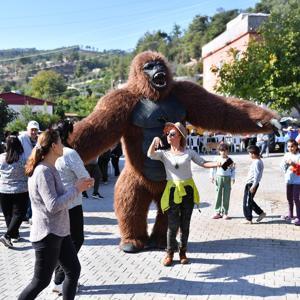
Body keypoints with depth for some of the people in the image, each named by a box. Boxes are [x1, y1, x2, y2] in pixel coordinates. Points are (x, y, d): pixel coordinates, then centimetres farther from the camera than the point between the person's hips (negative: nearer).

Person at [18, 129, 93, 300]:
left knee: (74, 270, 13)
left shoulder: (50, 169, 10)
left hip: (59, 232, 9)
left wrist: (79, 187, 6)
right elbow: (53, 206, -26)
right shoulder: (43, 172, -21)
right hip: (47, 235, -9)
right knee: (41, 281, 2)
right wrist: (76, 189, -17)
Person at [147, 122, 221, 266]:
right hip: (172, 190, -1)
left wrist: (217, 164, -14)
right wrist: (154, 141, -28)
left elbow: (203, 163, 2)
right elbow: (150, 154, -13)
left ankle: (183, 252, 22)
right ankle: (170, 253, 11)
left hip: (188, 190, 1)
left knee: (185, 224, 7)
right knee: (173, 224, -5)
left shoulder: (189, 152, 6)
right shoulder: (164, 153, 4)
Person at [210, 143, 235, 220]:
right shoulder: (217, 159, 0)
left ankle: (225, 213, 10)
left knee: (226, 196, 3)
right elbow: (213, 168, 5)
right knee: (218, 195, 3)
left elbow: (233, 169, 7)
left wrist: (233, 178, 0)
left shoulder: (229, 160, 2)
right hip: (219, 177, 0)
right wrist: (212, 176, 0)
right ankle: (218, 212, 10)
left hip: (227, 178, 0)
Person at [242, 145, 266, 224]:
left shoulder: (256, 162, -19)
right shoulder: (259, 161, 12)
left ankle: (249, 219, 8)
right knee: (249, 201, 21)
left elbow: (256, 175, -23)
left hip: (251, 184, -10)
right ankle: (261, 213, 24)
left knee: (247, 202, 0)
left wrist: (253, 186, -23)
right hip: (250, 184, 10)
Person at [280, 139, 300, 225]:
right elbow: (282, 166, 6)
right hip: (288, 179, 6)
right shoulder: (287, 155, 6)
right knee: (289, 197, 17)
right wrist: (285, 163, -11)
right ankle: (290, 215, 33)